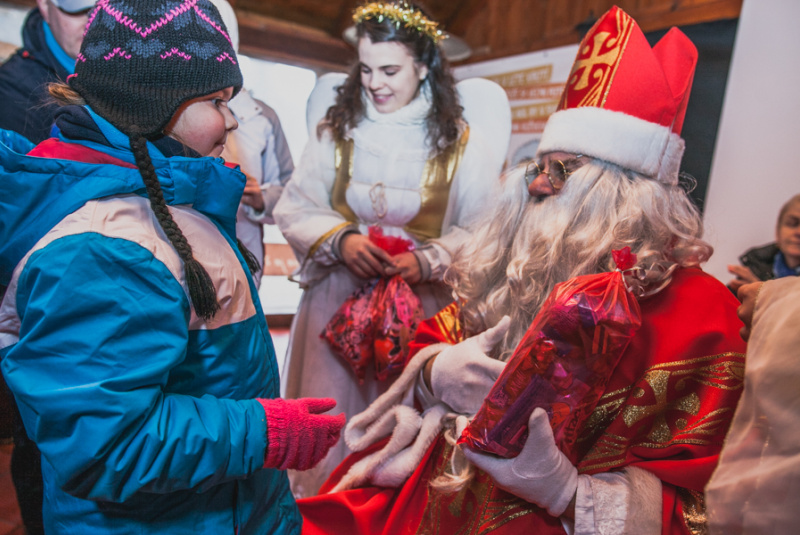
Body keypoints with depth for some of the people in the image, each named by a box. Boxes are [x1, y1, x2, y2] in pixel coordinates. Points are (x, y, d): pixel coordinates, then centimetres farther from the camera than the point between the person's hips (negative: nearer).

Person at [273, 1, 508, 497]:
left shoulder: (462, 141, 0)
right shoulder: (335, 131, 5)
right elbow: (295, 208, 3)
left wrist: (427, 261, -19)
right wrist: (341, 239, -15)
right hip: (338, 304, 2)